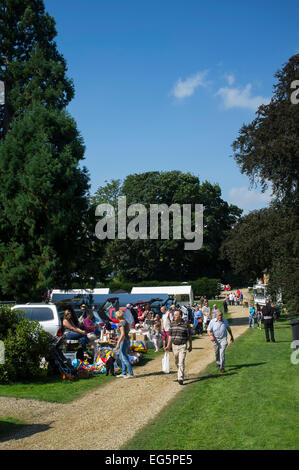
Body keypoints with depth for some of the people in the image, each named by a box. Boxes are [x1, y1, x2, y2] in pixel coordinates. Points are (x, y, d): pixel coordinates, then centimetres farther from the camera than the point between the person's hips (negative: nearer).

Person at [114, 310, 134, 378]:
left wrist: (118, 344, -27)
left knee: (125, 358, -5)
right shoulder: (125, 322, 10)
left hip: (123, 341, -10)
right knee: (121, 357, 17)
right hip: (127, 340, 10)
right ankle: (124, 373, 22)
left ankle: (131, 374, -4)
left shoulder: (121, 323, -18)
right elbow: (128, 329, 26)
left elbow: (123, 334, -26)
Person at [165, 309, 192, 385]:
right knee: (176, 362, 15)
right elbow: (170, 336, 10)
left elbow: (189, 336, 2)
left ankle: (180, 378, -11)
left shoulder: (185, 324, -8)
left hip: (182, 346, -4)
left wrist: (190, 346, 6)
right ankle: (180, 373, 35)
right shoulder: (172, 324, 4)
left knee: (181, 362, -12)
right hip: (174, 345, 5)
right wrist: (168, 346, 6)